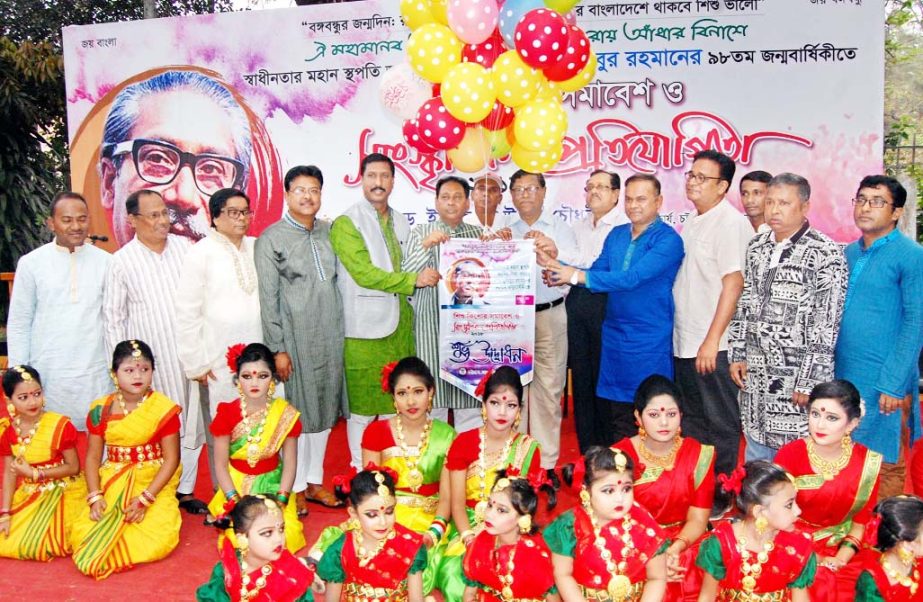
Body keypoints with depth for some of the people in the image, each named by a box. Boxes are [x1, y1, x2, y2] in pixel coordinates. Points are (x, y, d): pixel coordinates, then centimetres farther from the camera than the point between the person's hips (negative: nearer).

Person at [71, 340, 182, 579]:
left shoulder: (164, 409, -7)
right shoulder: (101, 410, 3)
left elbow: (171, 459, -8)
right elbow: (92, 457, 5)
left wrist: (144, 499, -15)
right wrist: (95, 497, -8)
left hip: (154, 485, -2)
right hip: (112, 485, 2)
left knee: (159, 540, -23)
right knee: (82, 534, -18)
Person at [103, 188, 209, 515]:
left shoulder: (185, 247, 2)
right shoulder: (121, 261, -3)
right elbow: (113, 317, 2)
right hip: (150, 362, -3)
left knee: (190, 423, 10)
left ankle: (185, 490, 24)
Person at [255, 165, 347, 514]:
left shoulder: (329, 232, 8)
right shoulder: (271, 238, -4)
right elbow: (268, 298, -7)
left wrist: (341, 332, 8)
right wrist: (278, 349, -11)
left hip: (329, 337, 5)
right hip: (294, 337, -4)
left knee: (324, 408, 12)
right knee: (296, 412, 2)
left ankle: (315, 482, 26)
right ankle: (296, 487, 17)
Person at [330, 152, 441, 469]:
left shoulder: (401, 222, 15)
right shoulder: (346, 223, -6)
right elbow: (363, 273, -16)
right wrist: (414, 280, -18)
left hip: (399, 324, 6)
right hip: (364, 327, -6)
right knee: (362, 405, 2)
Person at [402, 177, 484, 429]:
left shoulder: (479, 234, 13)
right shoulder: (420, 232, 7)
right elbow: (405, 274, -3)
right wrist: (426, 245, -17)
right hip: (431, 325, -2)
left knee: (470, 398, 6)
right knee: (431, 398, 1)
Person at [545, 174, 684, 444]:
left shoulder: (668, 240, -11)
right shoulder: (616, 234, 11)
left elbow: (632, 278, -22)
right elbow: (596, 272, 11)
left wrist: (579, 276, -26)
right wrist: (562, 273, -9)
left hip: (649, 340, -6)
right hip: (613, 333, 6)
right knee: (610, 408, 11)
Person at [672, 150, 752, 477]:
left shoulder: (731, 223, -11)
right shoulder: (692, 222, 13)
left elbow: (733, 284, -17)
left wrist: (711, 340, -19)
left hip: (712, 346, -8)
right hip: (684, 342, 8)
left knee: (720, 425, 5)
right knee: (690, 423, 17)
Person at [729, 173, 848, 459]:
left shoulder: (826, 254, -11)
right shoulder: (757, 246, 9)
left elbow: (826, 324, -13)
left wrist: (809, 381, -15)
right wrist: (737, 355, 8)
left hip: (797, 375, -6)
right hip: (754, 373, 6)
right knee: (756, 452, 17)